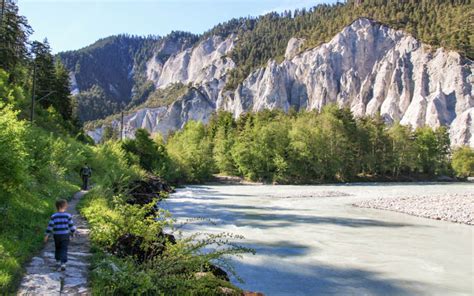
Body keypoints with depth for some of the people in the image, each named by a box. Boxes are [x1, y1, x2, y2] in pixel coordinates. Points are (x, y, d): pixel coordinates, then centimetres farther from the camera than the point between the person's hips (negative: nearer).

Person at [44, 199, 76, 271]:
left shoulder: (54, 216, -5)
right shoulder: (68, 215, -7)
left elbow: (50, 226, -5)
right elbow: (71, 225, -3)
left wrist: (47, 235, 2)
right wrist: (73, 232, 13)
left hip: (56, 235, 2)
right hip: (65, 235, -2)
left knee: (57, 248, 21)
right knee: (64, 250, 0)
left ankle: (58, 261, 31)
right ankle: (63, 263, -12)